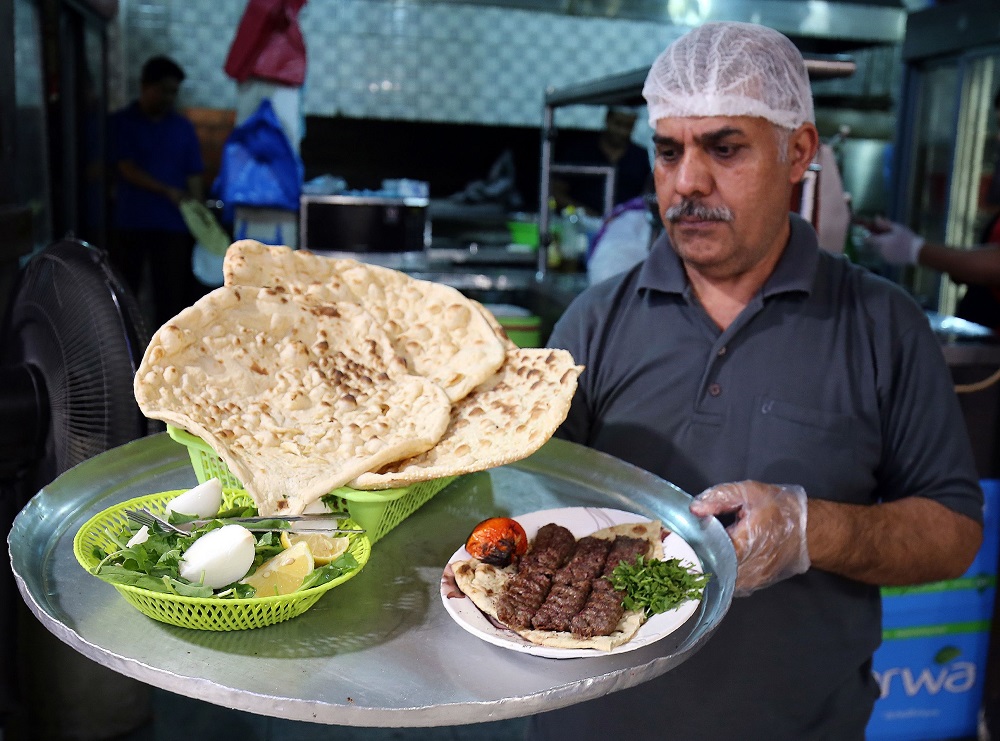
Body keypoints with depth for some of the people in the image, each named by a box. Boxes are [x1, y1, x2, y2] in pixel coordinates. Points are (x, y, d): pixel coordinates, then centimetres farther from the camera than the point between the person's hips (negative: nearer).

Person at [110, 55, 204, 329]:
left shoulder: (183, 127, 7)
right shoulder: (121, 123, 0)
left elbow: (193, 176, 5)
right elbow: (127, 169, -8)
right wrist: (167, 191, -18)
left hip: (173, 224, 2)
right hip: (130, 221, -2)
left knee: (172, 292, 4)